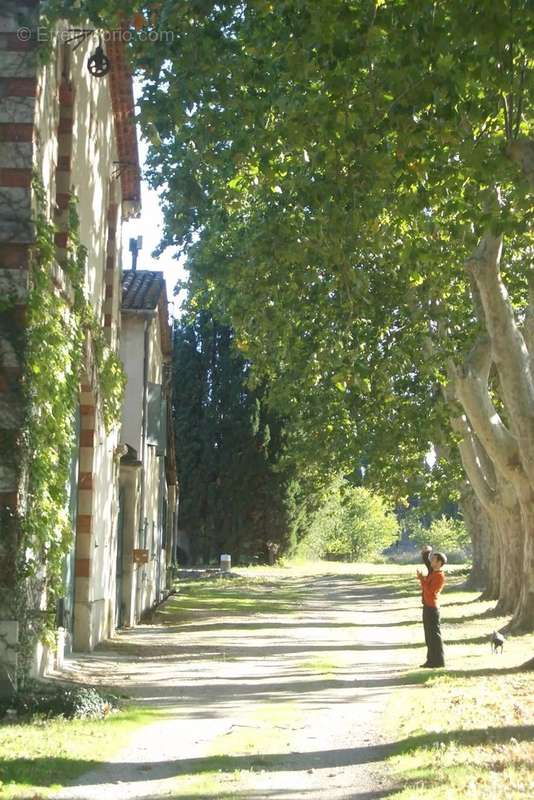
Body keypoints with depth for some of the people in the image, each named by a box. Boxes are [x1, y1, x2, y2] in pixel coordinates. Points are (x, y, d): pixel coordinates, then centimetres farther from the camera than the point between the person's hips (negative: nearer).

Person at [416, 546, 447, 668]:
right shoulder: (432, 570, 9)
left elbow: (430, 591, -24)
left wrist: (421, 578, -19)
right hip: (427, 607, 10)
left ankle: (438, 661, -1)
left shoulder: (440, 576, -17)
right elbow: (426, 560, 21)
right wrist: (426, 552, 1)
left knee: (434, 635, -5)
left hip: (432, 608, -10)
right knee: (429, 635, 13)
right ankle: (432, 660, 19)